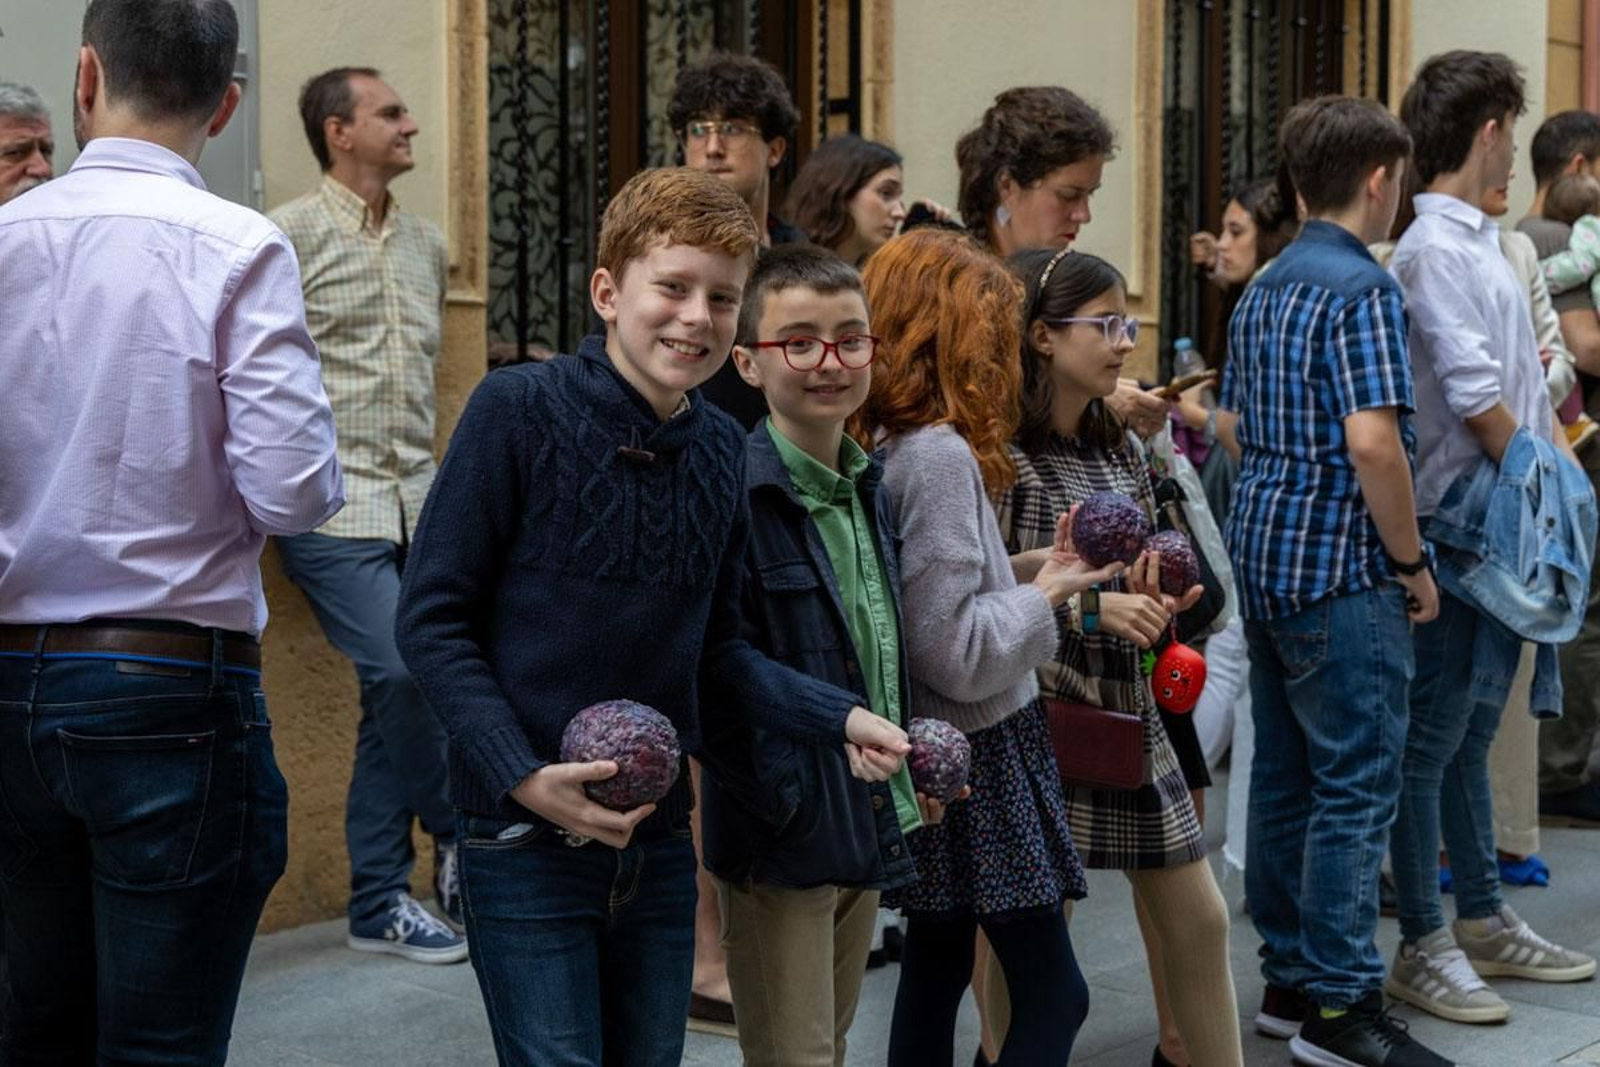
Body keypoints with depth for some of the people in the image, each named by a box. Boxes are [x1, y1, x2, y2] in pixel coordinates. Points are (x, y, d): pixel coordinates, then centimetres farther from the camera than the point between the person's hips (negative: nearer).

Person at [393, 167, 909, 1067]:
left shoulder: (722, 448, 4)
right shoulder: (519, 410, -11)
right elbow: (432, 618, -10)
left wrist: (841, 718, -2)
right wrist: (523, 777, -18)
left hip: (657, 840, 6)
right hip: (526, 839, -5)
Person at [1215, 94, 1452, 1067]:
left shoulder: (1264, 292, 13)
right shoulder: (1365, 291, -14)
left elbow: (1233, 426, 20)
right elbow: (1372, 440, -23)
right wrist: (1412, 561, -13)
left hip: (1265, 554, 9)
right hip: (1342, 566, -9)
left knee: (1285, 776, 13)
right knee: (1358, 787, -4)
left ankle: (1289, 981, 20)